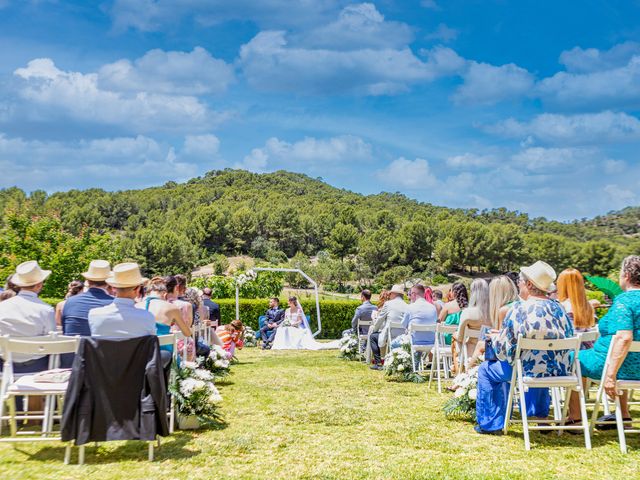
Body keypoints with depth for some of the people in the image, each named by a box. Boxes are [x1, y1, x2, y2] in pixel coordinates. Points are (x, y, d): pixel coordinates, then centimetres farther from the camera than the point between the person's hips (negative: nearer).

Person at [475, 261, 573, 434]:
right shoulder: (558, 308, 0)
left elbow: (503, 347, -11)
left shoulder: (520, 308, -17)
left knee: (486, 369, 15)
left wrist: (494, 338, 13)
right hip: (559, 371, 6)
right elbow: (569, 337, 14)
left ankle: (491, 424, 19)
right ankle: (541, 415, 49)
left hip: (529, 371, -6)